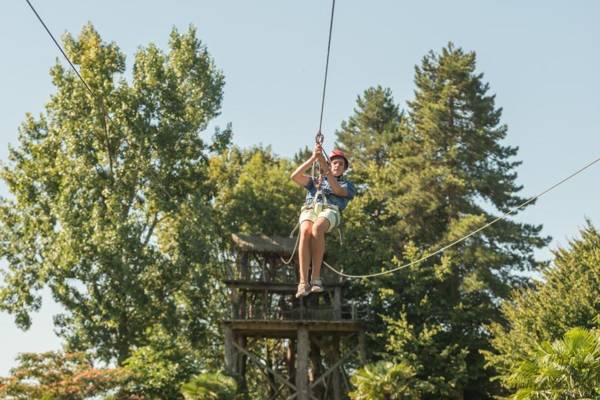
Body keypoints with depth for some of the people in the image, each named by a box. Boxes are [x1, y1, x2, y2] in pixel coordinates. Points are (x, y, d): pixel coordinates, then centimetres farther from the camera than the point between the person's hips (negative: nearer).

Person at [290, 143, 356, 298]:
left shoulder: (348, 185, 31)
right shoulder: (316, 181, 37)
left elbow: (337, 190, 6)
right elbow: (295, 176, 17)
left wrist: (326, 169, -1)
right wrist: (313, 158, 11)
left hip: (330, 211, -1)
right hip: (309, 209, 2)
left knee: (317, 228, -40)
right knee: (305, 233, -36)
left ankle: (316, 277, -41)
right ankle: (303, 282, -43)